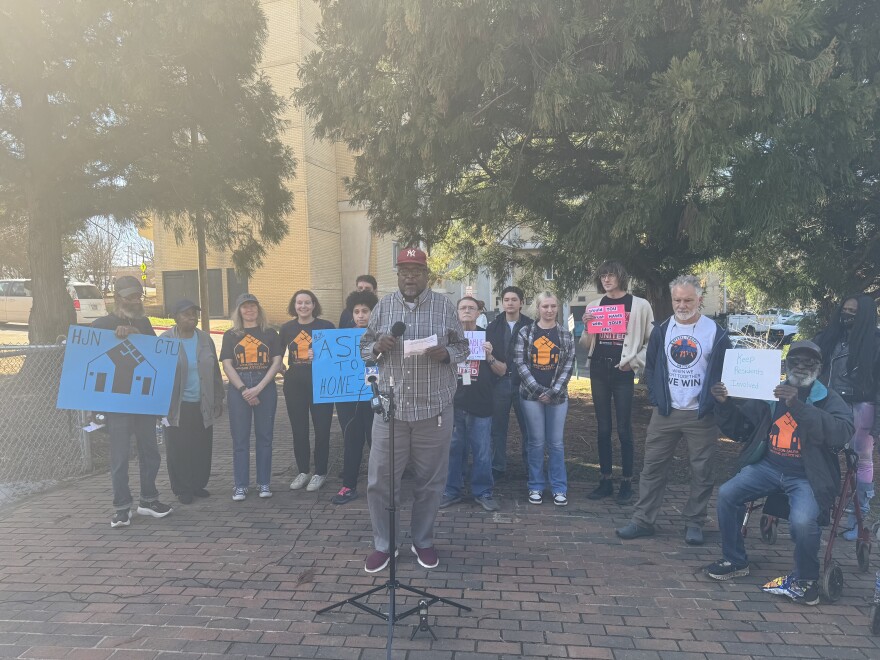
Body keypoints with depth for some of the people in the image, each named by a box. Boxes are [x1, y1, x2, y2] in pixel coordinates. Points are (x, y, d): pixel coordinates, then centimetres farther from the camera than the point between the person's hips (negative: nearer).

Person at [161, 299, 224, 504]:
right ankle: (182, 489, 18)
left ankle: (199, 485, 25)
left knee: (202, 448, 9)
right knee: (179, 450, 4)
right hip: (177, 407, -3)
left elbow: (215, 371, 11)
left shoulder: (205, 339, 7)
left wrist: (218, 399, 10)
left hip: (202, 406, 3)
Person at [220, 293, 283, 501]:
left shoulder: (270, 334, 7)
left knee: (264, 436, 4)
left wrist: (258, 388, -11)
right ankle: (240, 485, 10)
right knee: (240, 438, 2)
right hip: (238, 389, 0)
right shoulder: (230, 335, 8)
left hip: (265, 388, 0)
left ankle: (264, 483, 14)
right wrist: (243, 389, -11)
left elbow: (276, 362, 0)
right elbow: (227, 365, 1)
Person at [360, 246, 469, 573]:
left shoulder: (444, 306, 1)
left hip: (434, 410, -1)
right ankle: (383, 544, 24)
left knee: (430, 481, 9)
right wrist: (378, 346, -13)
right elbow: (364, 348, 10)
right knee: (380, 479, 5)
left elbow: (463, 347, 6)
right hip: (390, 409, 1)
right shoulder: (383, 306, 6)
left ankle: (423, 542, 29)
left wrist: (444, 354, -16)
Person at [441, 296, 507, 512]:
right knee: (453, 450, 7)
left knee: (482, 452, 3)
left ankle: (483, 492, 16)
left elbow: (502, 371, 8)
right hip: (453, 404, 1)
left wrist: (490, 357, -11)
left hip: (481, 405, -1)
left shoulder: (487, 337, 8)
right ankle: (452, 491, 19)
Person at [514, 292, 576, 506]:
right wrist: (537, 389, -11)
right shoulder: (525, 333, 2)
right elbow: (520, 362, -3)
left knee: (556, 442, 6)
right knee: (536, 442, 5)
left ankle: (559, 488, 16)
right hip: (531, 394, -1)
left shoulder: (566, 335, 5)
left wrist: (553, 391, -9)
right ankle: (536, 486, 17)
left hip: (558, 396, 1)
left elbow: (568, 365, 1)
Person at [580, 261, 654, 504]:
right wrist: (586, 327, -6)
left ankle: (627, 483, 12)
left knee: (624, 429, 0)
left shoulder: (639, 305, -1)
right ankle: (605, 481, 18)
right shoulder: (594, 305, 9)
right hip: (598, 370, 4)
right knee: (603, 428, 9)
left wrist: (634, 362, -7)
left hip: (622, 372, -3)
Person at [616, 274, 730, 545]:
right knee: (652, 467, 4)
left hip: (702, 415, -2)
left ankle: (694, 523, 22)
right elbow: (650, 367, 11)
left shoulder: (716, 333, -3)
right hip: (665, 413, 2)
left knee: (701, 472, 7)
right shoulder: (661, 330, 5)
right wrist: (655, 398, 1)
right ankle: (643, 521, 13)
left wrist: (713, 403, -7)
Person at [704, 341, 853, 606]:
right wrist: (724, 404, -7)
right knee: (727, 494, -14)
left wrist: (798, 405, -31)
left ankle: (806, 580, 1)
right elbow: (738, 429, 12)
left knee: (802, 520, -29)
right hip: (769, 467, 4)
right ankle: (735, 561, 8)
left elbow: (840, 434, -23)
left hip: (807, 477, -4)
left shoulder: (830, 400, -1)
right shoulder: (771, 394, 8)